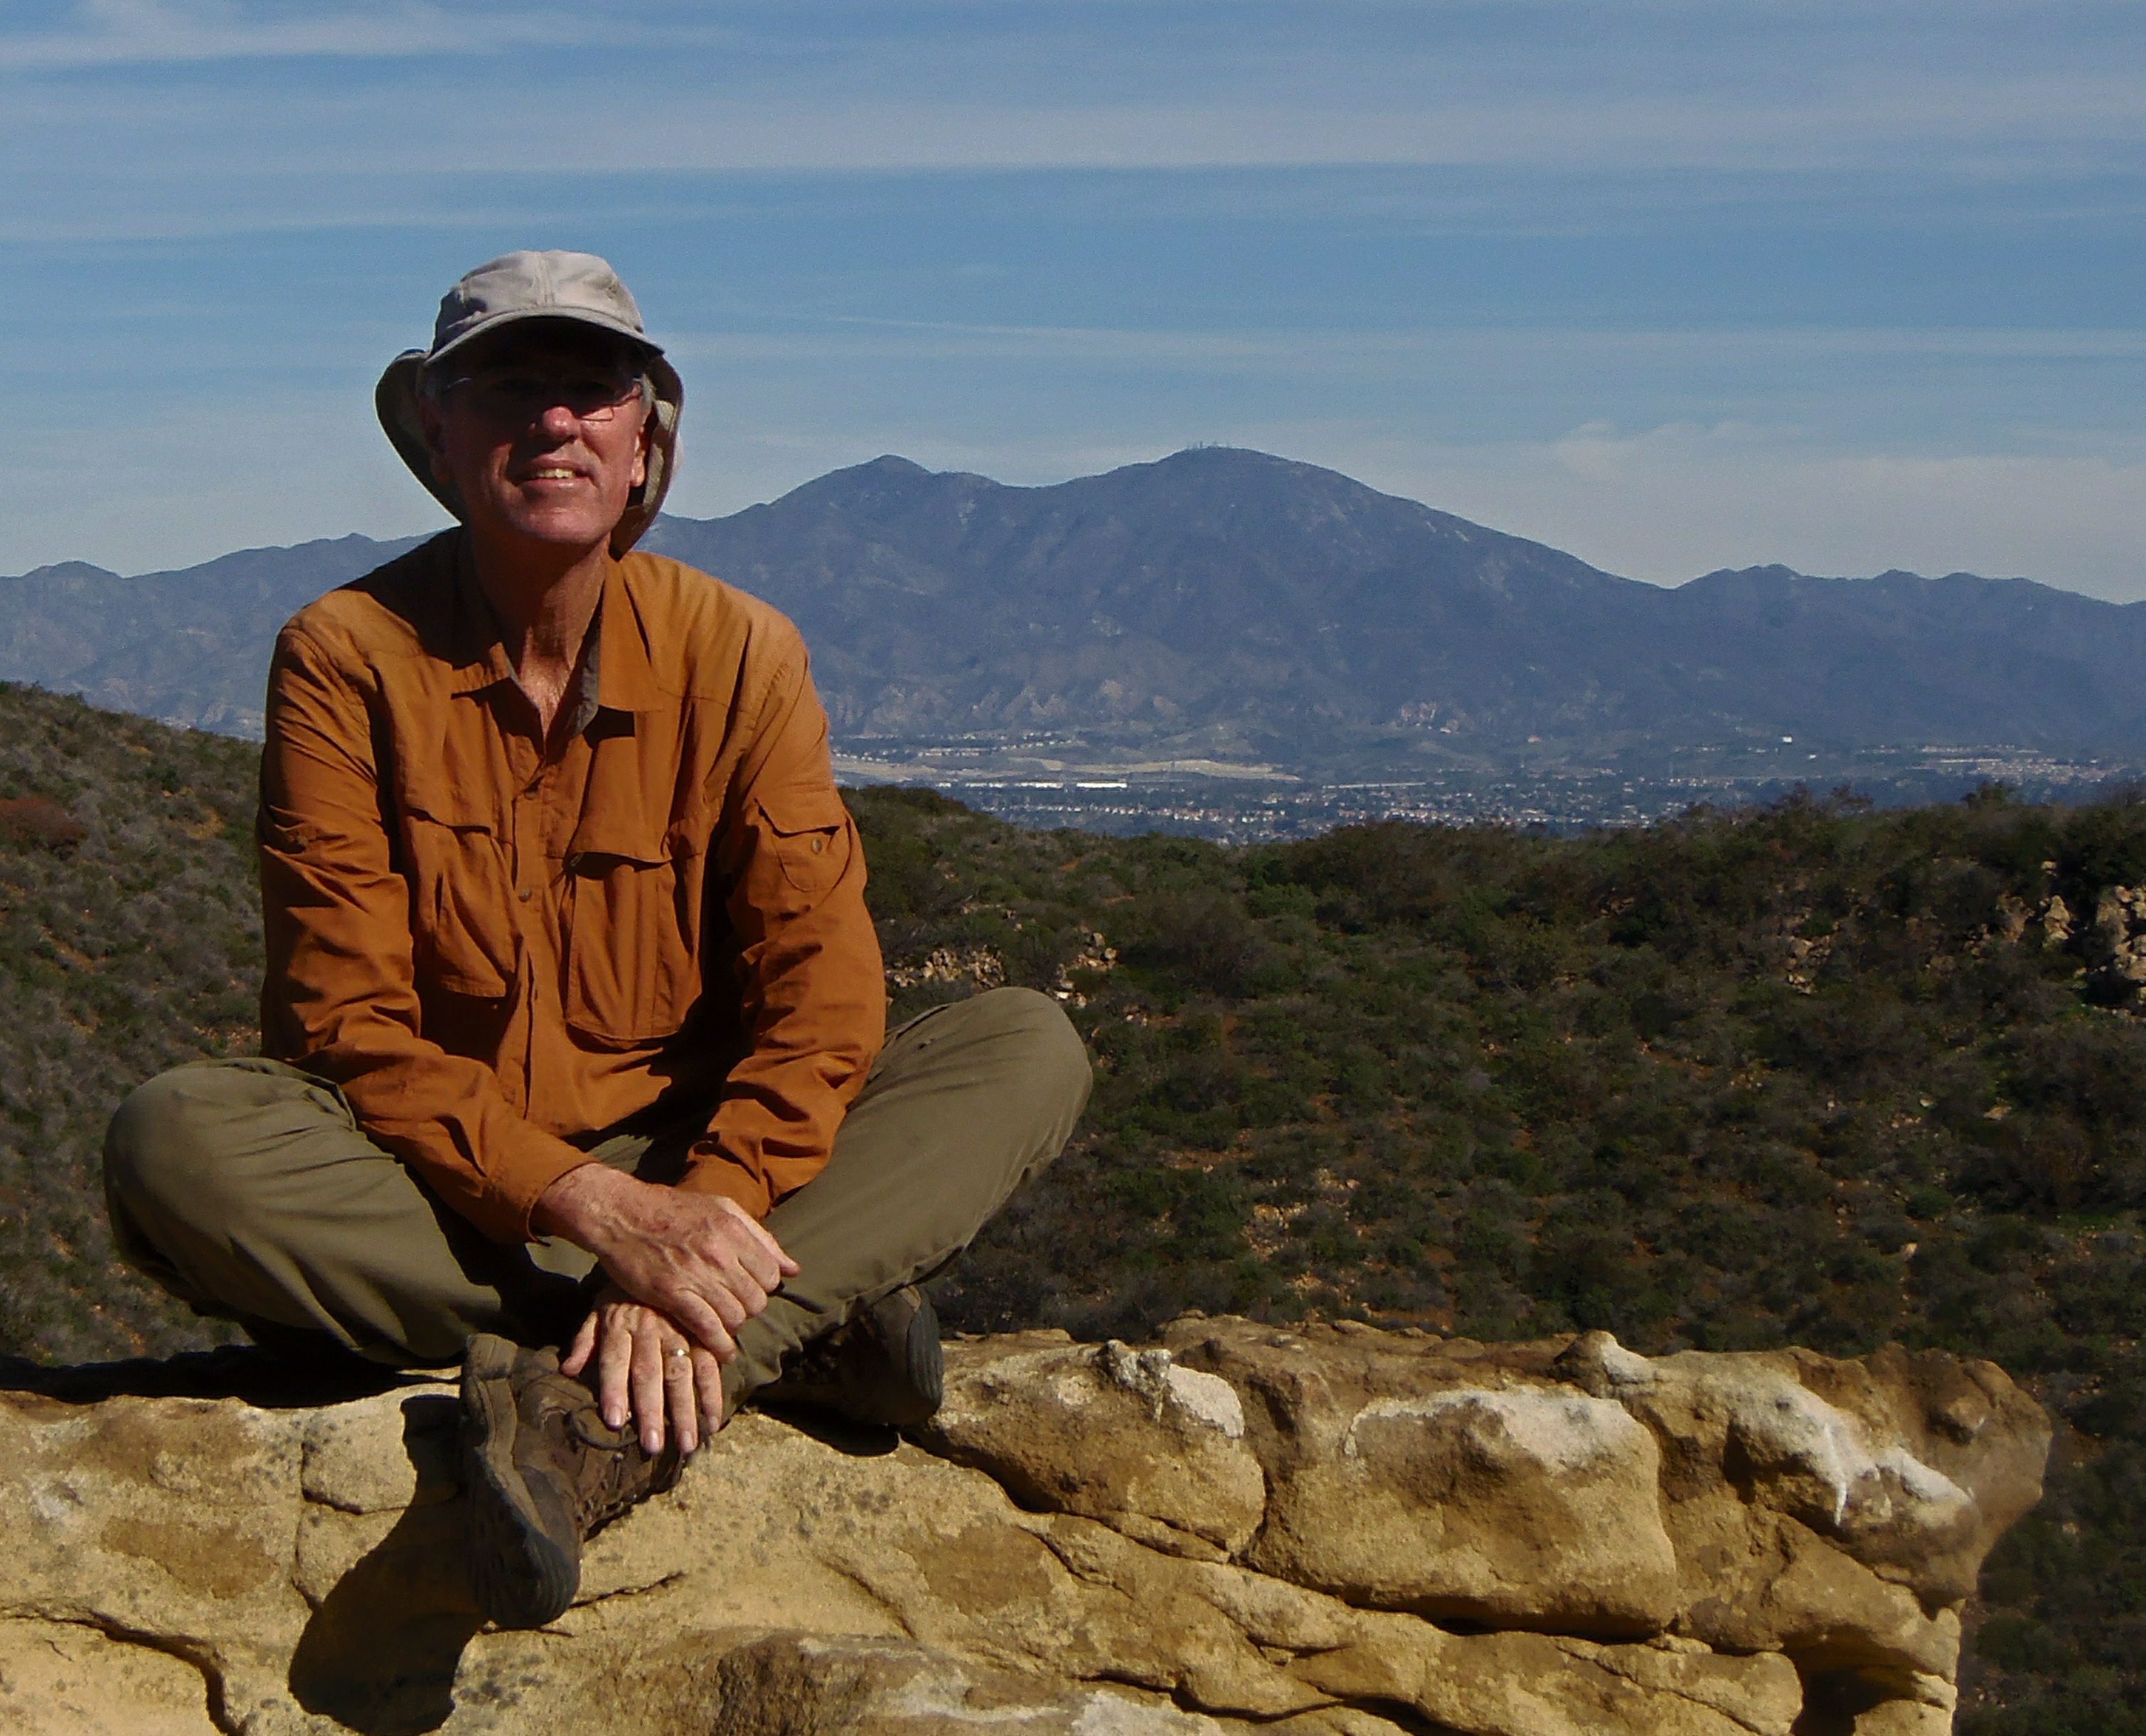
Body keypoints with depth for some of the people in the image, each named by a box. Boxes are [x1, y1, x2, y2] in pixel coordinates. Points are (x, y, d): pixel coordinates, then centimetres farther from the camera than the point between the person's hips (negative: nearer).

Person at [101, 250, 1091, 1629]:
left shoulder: (737, 653, -2)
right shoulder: (347, 657, -6)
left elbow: (818, 995, -9)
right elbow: (347, 1027, -13)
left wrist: (696, 1224, -27)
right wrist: (594, 1207, -27)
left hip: (693, 1166, 2)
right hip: (429, 1191, -1)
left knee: (1029, 1050, -17)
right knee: (178, 1143, -32)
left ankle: (592, 1416, -35)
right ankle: (792, 1332, -29)